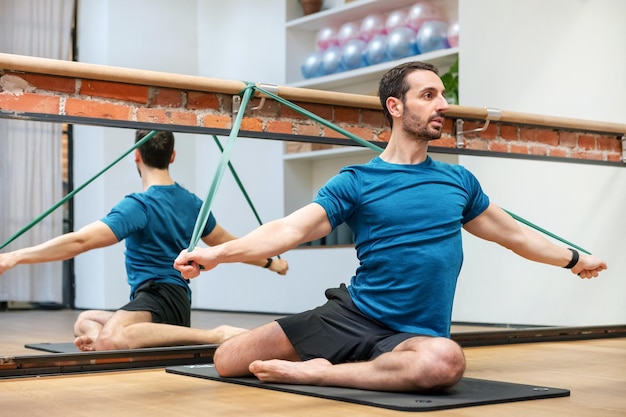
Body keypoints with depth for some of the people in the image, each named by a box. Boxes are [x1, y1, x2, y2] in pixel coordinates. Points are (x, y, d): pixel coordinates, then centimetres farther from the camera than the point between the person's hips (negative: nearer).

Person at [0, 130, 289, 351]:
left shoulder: (138, 206, -13)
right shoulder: (192, 203, 12)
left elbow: (81, 241, -24)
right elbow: (226, 244, 25)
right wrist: (269, 262, 41)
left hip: (160, 296, -9)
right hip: (177, 301, 10)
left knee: (110, 338, -41)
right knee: (84, 320, 26)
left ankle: (216, 335, -30)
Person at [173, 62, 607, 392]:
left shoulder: (459, 181, 9)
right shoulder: (356, 182, -3)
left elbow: (513, 232, 24)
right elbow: (290, 229, -14)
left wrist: (575, 258, 36)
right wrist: (216, 253, -29)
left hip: (413, 334, 1)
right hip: (349, 315, -1)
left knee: (445, 361, -37)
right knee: (228, 360, -6)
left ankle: (318, 371, -16)